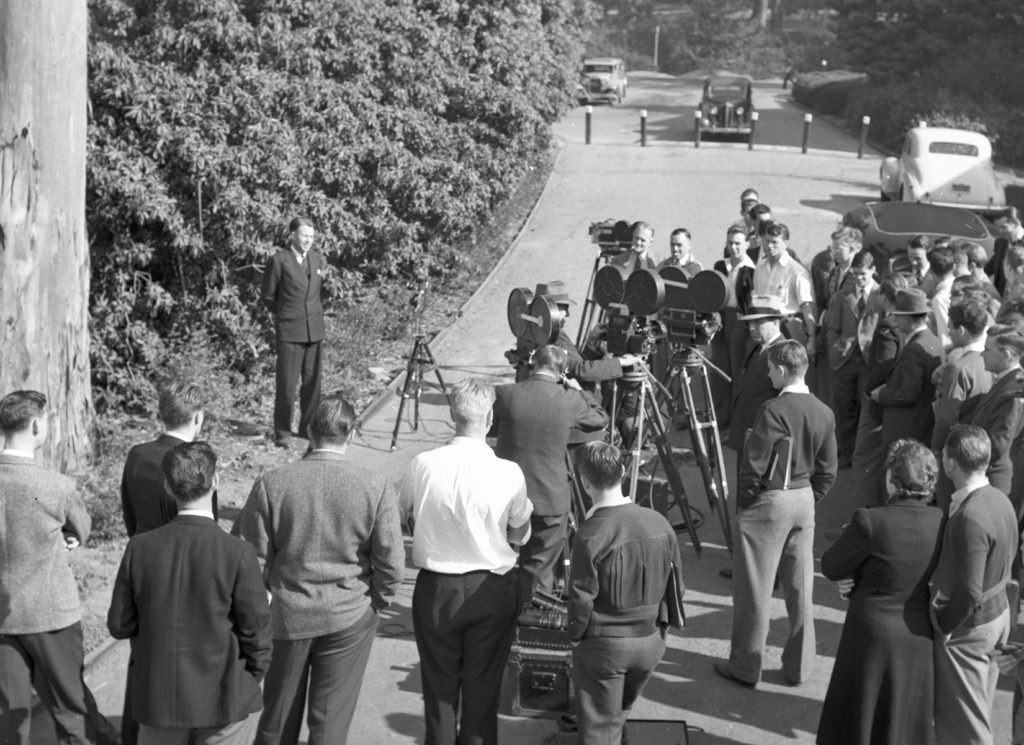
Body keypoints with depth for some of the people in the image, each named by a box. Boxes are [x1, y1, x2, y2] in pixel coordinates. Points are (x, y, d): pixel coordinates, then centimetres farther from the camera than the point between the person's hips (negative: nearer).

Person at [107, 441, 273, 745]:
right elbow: (256, 632, -11)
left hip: (160, 695, 3)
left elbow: (120, 625, 0)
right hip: (223, 698, -3)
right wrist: (250, 684, 7)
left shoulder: (140, 548, -8)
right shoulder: (238, 554, -17)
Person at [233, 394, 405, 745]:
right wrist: (377, 600, 7)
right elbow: (391, 562, -11)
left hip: (286, 615, 1)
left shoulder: (271, 483, -11)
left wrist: (263, 597, 11)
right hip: (349, 618, -1)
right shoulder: (377, 488, -14)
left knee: (278, 716, 19)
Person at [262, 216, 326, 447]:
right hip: (288, 332, -5)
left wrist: (314, 314, 14)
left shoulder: (317, 259, 9)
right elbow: (268, 296, 2)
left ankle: (308, 428, 17)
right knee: (287, 384, -3)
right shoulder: (278, 261, -6)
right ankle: (282, 433, 5)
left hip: (314, 330, 5)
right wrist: (286, 314, 8)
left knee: (311, 382, 7)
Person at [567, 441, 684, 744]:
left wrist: (576, 636, 1)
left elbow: (581, 598, -17)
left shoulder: (591, 535, -22)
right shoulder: (659, 523, -6)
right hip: (651, 640, 5)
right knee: (620, 714, 28)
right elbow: (676, 588, 3)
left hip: (603, 645, -5)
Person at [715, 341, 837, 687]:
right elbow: (827, 471, 7)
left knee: (754, 589, 4)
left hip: (768, 502, -6)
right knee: (800, 587, 13)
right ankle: (799, 666, 21)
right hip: (804, 501, 6)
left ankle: (745, 667, 13)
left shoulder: (774, 410, -19)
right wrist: (810, 497, 17)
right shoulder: (824, 413, 2)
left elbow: (754, 464, -18)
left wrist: (743, 500, -4)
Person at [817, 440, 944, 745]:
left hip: (873, 633, -4)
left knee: (859, 714, 15)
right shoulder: (940, 521, -10)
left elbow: (831, 567, -12)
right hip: (919, 636, 5)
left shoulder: (870, 522, -25)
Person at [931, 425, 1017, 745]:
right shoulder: (1000, 500, -3)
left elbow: (969, 593, -30)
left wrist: (945, 626, -13)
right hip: (997, 614, 9)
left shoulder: (970, 518, -30)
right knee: (980, 709, 23)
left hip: (968, 628, -9)